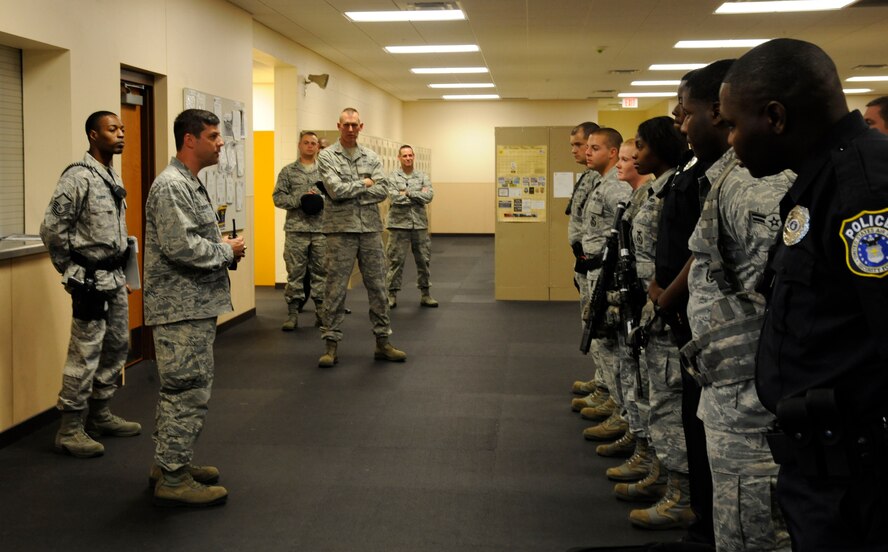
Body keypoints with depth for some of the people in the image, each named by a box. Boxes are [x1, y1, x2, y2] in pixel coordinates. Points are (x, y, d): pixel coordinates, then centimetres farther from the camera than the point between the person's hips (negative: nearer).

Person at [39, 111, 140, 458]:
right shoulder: (78, 177, -15)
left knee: (116, 347, 16)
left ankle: (100, 415, 29)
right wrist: (71, 272, -9)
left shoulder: (113, 178, 12)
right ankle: (69, 429, 4)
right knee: (85, 353, -5)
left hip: (115, 277, 9)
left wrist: (120, 267, 14)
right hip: (91, 281, -9)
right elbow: (52, 229, -16)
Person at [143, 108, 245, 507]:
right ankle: (173, 479, 1)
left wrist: (222, 245, 7)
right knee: (188, 390, -6)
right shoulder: (171, 186, -17)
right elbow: (181, 247, -26)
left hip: (193, 305, 11)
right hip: (182, 308, -11)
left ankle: (168, 462, 29)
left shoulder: (189, 183, 17)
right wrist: (227, 252, -13)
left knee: (181, 388, 17)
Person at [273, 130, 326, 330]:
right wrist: (301, 200, -13)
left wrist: (322, 200, -11)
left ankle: (321, 311, 14)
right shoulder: (288, 171, 6)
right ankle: (293, 312, 7)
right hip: (296, 230, -1)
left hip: (322, 229, 2)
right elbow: (278, 197, 0)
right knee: (295, 272, 1)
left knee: (321, 272, 6)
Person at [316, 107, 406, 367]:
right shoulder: (327, 156, -1)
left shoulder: (372, 157, 10)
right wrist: (364, 184, -4)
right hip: (341, 229, -4)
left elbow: (383, 190, -3)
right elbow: (336, 190, -15)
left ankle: (383, 341, 17)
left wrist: (351, 192, -9)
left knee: (377, 286, 8)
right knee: (336, 289, -1)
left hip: (370, 228, 4)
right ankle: (331, 344, 6)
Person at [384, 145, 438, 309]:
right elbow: (395, 198, -16)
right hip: (399, 224, -3)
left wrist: (408, 193, -12)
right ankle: (392, 295, 10)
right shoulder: (392, 177, -1)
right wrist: (418, 195, -9)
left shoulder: (423, 176, 7)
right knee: (396, 261, 1)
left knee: (423, 260, 9)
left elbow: (429, 196, -7)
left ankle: (425, 294, 20)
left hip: (420, 224, 3)